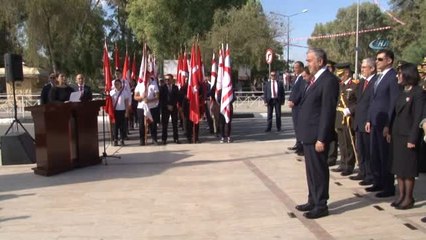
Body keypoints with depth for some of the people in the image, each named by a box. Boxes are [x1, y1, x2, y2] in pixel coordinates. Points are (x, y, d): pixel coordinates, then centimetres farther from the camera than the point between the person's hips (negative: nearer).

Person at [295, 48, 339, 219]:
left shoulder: (329, 80, -15)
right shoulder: (315, 79, 14)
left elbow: (328, 112, -19)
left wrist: (321, 138, -21)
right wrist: (305, 133, 14)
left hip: (317, 135, -9)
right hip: (309, 134, 9)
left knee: (319, 170, 2)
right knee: (311, 170, 17)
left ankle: (321, 206, 13)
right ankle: (313, 201, 29)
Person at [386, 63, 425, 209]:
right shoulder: (402, 93, 12)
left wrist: (412, 139, -17)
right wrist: (390, 131, 7)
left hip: (408, 136, -8)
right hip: (396, 135, 8)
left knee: (408, 169, 1)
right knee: (398, 167, 11)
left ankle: (409, 198, 11)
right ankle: (401, 195, 20)